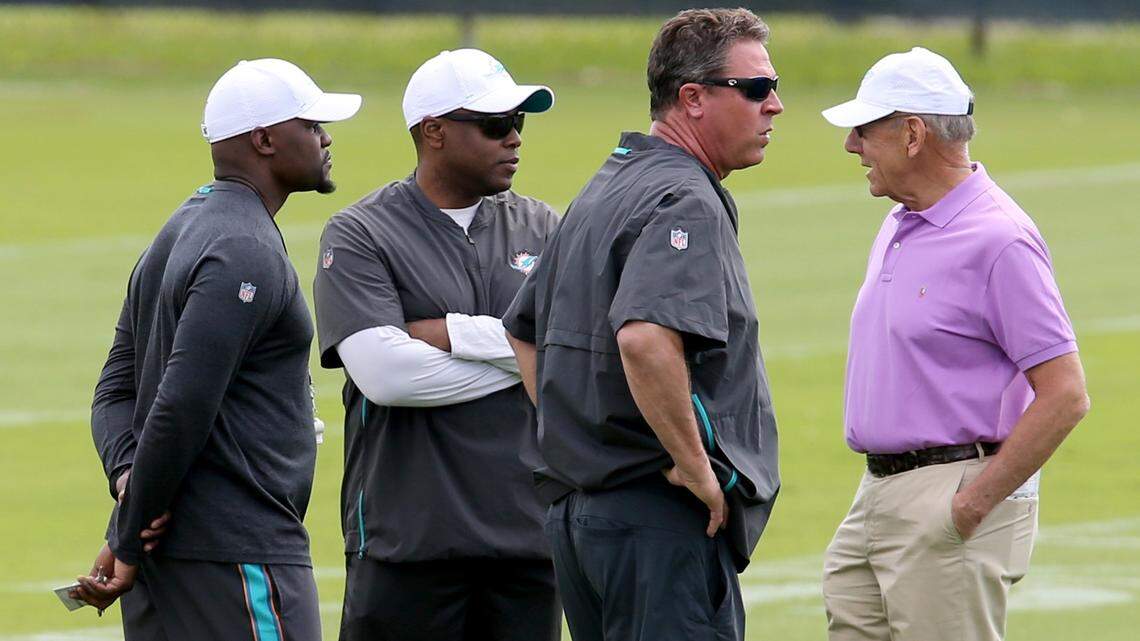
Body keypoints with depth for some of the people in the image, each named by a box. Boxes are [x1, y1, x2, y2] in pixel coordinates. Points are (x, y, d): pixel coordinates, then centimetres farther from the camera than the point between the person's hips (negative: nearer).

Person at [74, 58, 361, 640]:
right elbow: (183, 406, -20)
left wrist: (126, 472, -3)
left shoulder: (176, 237, 18)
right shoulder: (247, 253, -14)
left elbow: (116, 388, 15)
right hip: (237, 552, -10)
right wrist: (131, 544, -14)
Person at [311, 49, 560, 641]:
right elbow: (383, 374, -16)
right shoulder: (359, 237, -1)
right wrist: (520, 359, -7)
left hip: (527, 537, 4)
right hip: (410, 541, -4)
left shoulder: (537, 228, 13)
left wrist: (448, 334, -9)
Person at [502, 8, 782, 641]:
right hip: (663, 518, -10)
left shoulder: (603, 190, 17)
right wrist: (695, 465, -22)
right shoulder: (686, 202, -15)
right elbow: (645, 338, -31)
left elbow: (525, 331, 27)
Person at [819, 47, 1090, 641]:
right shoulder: (898, 228, 15)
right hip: (876, 495, 9)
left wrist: (975, 503, -18)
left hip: (953, 508, -9)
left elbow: (1065, 395, -18)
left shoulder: (999, 241, -15)